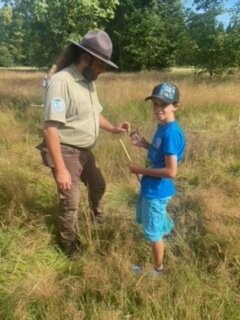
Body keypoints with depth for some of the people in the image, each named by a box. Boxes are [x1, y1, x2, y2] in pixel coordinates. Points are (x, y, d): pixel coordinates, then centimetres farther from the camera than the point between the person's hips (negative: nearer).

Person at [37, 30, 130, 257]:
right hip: (66, 152, -9)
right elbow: (50, 128, -28)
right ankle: (69, 244, 30)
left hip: (85, 150, 9)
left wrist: (113, 129, 0)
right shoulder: (61, 81, -24)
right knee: (70, 201, 5)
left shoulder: (88, 82, 4)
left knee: (98, 185, 27)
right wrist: (60, 169, -30)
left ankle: (97, 217, 57)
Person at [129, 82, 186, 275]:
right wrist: (144, 144, 1)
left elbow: (171, 171, -30)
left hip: (157, 190, -9)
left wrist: (141, 170, -22)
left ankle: (158, 270, 33)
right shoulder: (162, 126, 1)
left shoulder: (171, 132, -28)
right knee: (145, 218, 33)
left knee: (154, 232, 10)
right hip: (151, 187, 9)